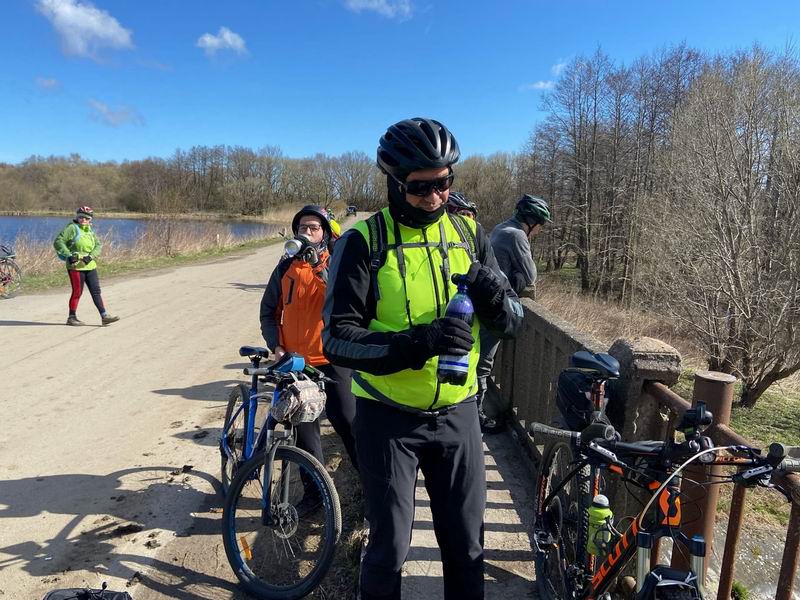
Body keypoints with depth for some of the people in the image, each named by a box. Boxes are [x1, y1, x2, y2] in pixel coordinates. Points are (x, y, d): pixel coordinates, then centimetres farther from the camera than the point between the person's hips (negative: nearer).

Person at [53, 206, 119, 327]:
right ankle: (72, 317, 13)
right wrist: (68, 255, -18)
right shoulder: (72, 228, -4)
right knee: (77, 292, -1)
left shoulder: (90, 231, 15)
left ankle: (104, 316, 4)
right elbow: (58, 242, -9)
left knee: (96, 291, 4)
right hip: (75, 266, -6)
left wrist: (91, 256, -13)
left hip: (90, 266, 6)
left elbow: (98, 245, 6)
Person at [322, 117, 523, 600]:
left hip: (457, 413, 3)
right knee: (390, 548, 11)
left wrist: (495, 295, -21)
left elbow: (512, 323, 2)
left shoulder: (469, 233, 1)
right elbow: (337, 339, -17)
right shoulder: (363, 242, -11)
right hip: (389, 417, -3)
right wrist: (414, 343, -32)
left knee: (467, 546, 16)